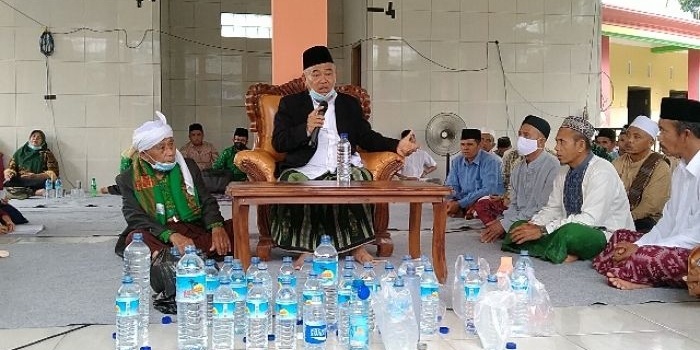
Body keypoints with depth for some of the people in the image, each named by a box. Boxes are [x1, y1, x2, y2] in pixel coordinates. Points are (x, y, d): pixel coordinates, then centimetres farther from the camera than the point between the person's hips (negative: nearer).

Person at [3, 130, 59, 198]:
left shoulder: (46, 154, 11)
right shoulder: (20, 152, 19)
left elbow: (53, 172, -1)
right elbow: (11, 167, 17)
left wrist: (36, 176, -18)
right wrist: (9, 174, -8)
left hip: (38, 182, -2)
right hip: (20, 181, 2)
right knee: (8, 182, -31)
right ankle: (36, 192, -38)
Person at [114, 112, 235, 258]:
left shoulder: (188, 166, 12)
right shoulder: (128, 179, 2)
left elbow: (207, 201, 10)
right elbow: (136, 217, -9)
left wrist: (216, 227, -13)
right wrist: (171, 235, -27)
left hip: (195, 231, 3)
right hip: (158, 237, -2)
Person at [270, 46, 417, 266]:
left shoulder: (350, 104, 24)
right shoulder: (290, 104, 16)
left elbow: (367, 138, 16)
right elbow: (278, 143, 6)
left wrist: (396, 146, -1)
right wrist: (306, 129, -11)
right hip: (305, 169, -1)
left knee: (361, 178, -30)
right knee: (292, 183, -33)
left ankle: (356, 245, -18)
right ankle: (304, 248, -21)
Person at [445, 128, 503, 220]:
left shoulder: (491, 161, -14)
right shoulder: (457, 161, 7)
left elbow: (488, 190, -22)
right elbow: (451, 186, 9)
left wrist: (460, 204, -25)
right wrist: (451, 200, -17)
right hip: (466, 202, 7)